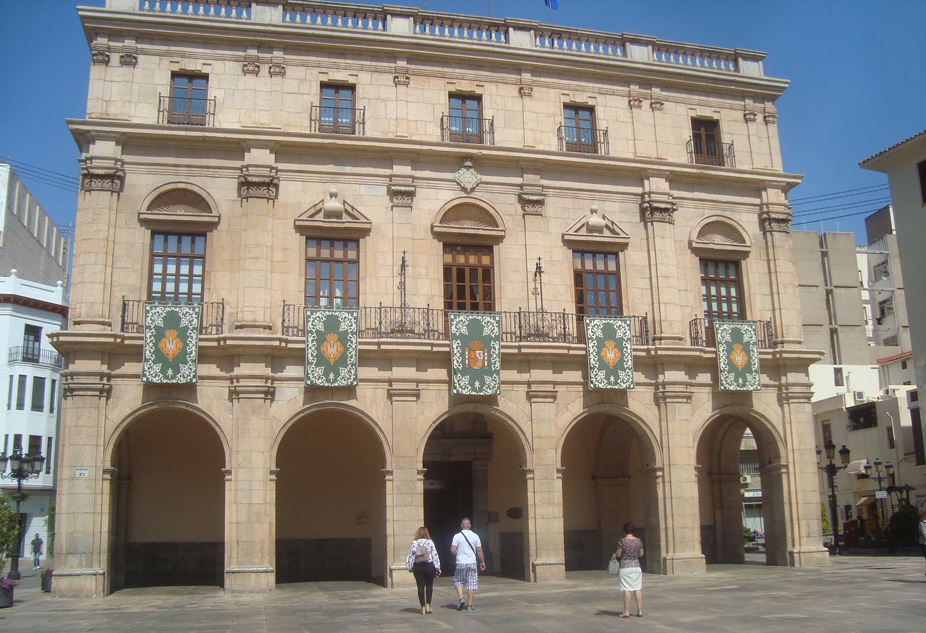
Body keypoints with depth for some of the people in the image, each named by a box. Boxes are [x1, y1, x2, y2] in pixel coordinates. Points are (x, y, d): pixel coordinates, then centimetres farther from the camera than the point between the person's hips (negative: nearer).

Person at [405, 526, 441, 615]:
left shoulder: (414, 543, 1)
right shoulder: (430, 542, -3)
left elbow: (410, 555, 3)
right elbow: (435, 555, -3)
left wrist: (409, 567, 13)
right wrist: (437, 568, 3)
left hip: (417, 567, 1)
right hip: (429, 566, -1)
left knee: (420, 586, 6)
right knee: (429, 585, 13)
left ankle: (423, 607, 7)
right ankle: (428, 604, 3)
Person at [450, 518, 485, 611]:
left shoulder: (457, 536, -3)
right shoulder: (475, 536, 0)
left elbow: (452, 550, -9)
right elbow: (479, 551, 1)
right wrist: (482, 562, 13)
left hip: (460, 563, -1)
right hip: (472, 563, 1)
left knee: (458, 581, 15)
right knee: (471, 583, 5)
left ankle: (461, 598, -4)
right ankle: (469, 605, 5)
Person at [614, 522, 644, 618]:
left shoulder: (622, 541, -10)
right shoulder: (639, 541, 1)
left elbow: (618, 554, -7)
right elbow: (641, 554, 9)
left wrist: (615, 553, 15)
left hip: (625, 567, -4)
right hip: (636, 566, 4)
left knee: (627, 590, -1)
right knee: (638, 589, 7)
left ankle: (626, 612, 1)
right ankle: (640, 611, 9)